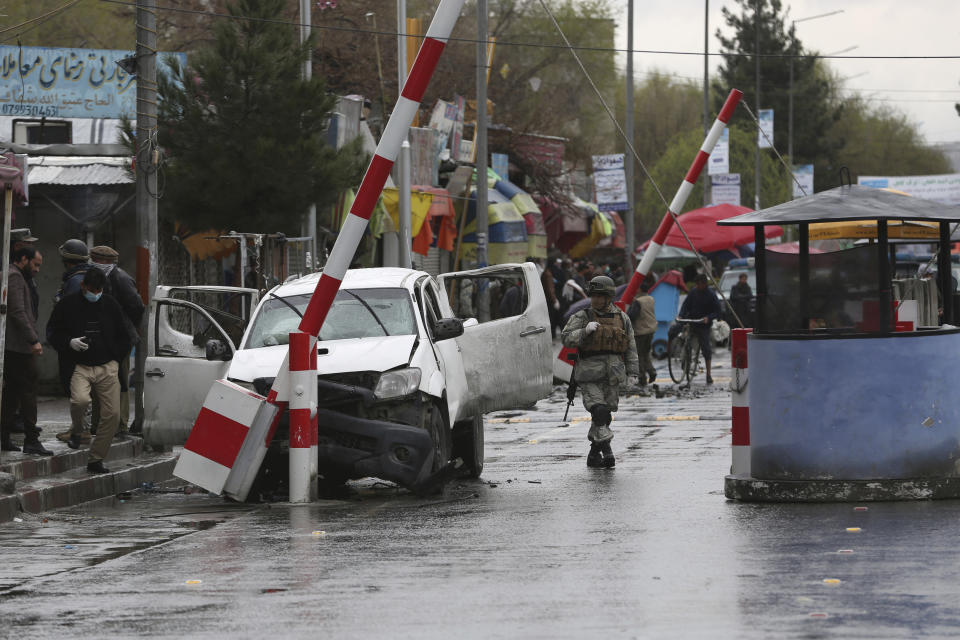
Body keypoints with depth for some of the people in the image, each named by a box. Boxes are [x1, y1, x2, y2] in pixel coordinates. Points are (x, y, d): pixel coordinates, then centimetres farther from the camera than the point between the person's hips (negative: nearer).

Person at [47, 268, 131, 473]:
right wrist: (69, 343, -12)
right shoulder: (68, 305, 2)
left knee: (111, 414, -4)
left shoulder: (111, 306, 10)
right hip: (80, 367, -3)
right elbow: (52, 333, 6)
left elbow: (123, 338, 20)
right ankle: (76, 431, 4)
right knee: (80, 400, -30)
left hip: (107, 368, 3)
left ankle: (96, 460, 8)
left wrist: (115, 358, 8)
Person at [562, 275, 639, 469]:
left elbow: (631, 348, 13)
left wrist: (632, 373, 7)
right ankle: (606, 450, -21)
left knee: (605, 415, 6)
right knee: (599, 411, -17)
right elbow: (567, 339, -7)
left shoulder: (622, 318, 10)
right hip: (589, 373, -3)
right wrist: (585, 331, -23)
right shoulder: (582, 317, 2)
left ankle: (594, 455, 17)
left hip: (612, 374, 3)